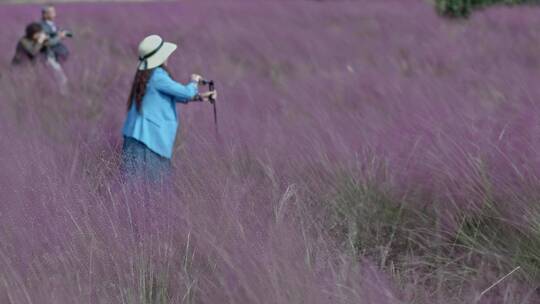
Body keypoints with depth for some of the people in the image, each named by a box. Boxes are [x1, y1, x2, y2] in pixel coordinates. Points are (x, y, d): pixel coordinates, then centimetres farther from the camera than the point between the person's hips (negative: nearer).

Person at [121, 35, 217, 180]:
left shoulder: (144, 74, 13)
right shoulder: (157, 76, -15)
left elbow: (174, 95, 24)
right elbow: (187, 93, -13)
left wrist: (200, 97, 22)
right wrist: (194, 82, 9)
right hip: (148, 139, -9)